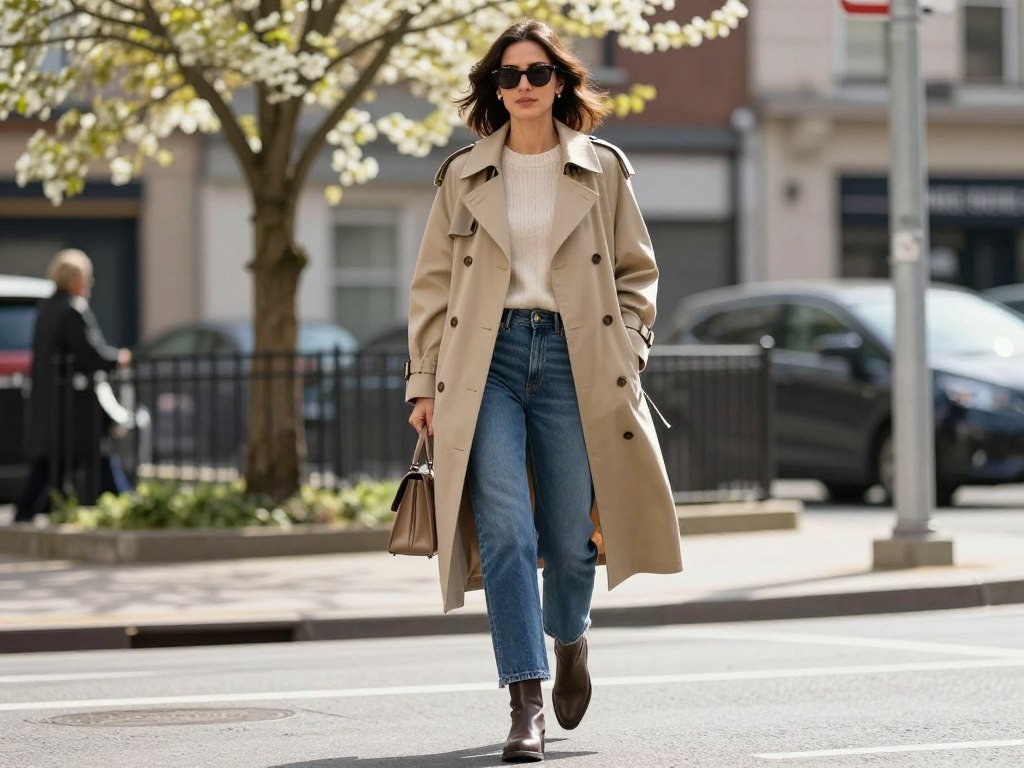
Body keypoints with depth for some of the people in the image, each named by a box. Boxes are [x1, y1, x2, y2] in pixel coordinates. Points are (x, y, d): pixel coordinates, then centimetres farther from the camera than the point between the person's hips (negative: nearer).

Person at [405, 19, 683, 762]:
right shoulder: (463, 176, 9)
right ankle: (526, 705, -11)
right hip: (485, 361, 0)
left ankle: (568, 637, 37)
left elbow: (637, 273, 13)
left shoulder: (604, 170, 8)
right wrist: (425, 379, 5)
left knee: (569, 538, 2)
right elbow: (433, 284, 12)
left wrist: (626, 352, 1)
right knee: (505, 531, -13)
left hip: (574, 360, 0)